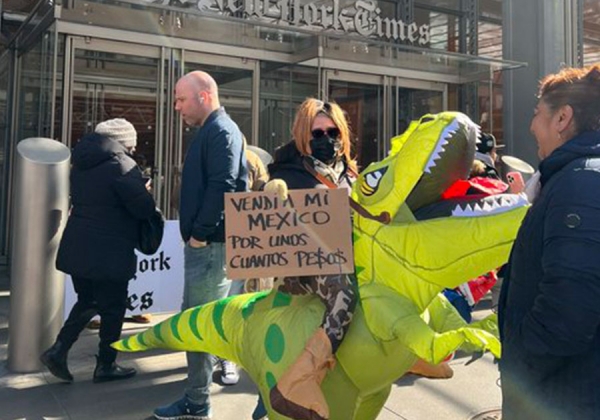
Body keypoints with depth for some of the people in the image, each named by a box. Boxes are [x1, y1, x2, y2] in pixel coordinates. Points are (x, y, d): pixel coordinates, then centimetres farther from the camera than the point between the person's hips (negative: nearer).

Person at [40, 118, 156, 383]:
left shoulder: (81, 163, 10)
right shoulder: (121, 165, -15)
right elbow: (144, 208, -15)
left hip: (78, 248, 8)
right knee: (113, 308, 7)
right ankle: (105, 366, 16)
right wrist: (145, 193, 7)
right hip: (108, 252, -8)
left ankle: (58, 350, 12)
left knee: (88, 301, 21)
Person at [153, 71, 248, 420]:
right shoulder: (211, 131, 19)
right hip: (205, 243, 10)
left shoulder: (221, 131, -12)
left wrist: (200, 233, -19)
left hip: (211, 244, -10)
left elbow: (222, 187, -23)